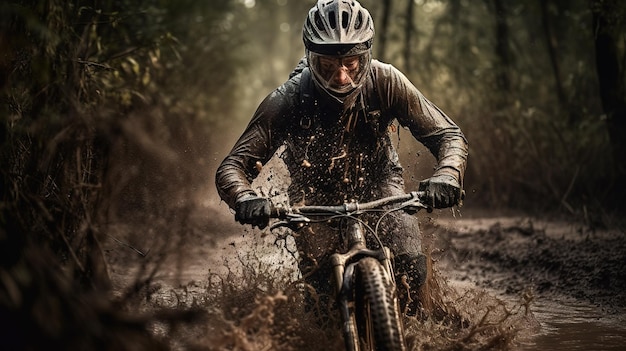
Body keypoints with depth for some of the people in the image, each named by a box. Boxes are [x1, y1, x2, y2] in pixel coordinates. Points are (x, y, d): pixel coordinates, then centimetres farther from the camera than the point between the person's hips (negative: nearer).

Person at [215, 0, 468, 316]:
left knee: (410, 270, -21)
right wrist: (245, 199, -52)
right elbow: (231, 168, -28)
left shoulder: (385, 82, -25)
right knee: (318, 282, -18)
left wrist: (446, 176, -44)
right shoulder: (288, 100, -28)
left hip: (377, 181, 0)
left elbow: (449, 136, -22)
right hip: (317, 193, 0)